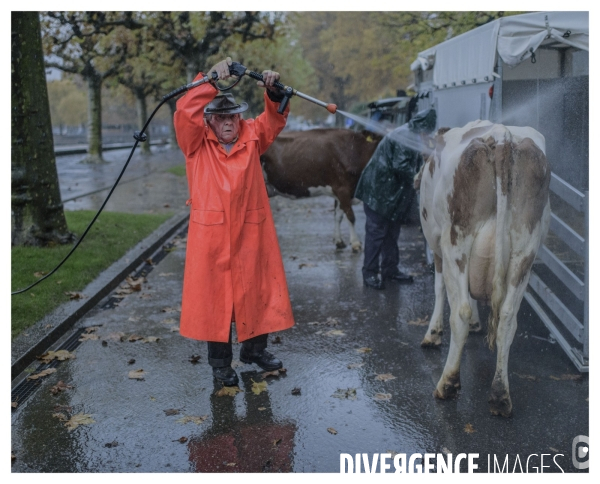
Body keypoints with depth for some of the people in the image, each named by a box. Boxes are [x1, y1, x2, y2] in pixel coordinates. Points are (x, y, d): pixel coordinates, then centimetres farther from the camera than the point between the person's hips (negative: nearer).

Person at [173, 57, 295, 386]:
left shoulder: (251, 137, 9)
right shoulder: (197, 144, -1)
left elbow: (275, 118, 11)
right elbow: (186, 112, -15)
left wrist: (274, 92, -8)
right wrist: (211, 81, -20)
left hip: (251, 233, 3)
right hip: (211, 235, -3)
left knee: (257, 290, 11)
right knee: (214, 294, 2)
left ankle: (254, 348, 31)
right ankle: (220, 362, 16)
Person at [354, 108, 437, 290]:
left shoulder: (409, 136, 14)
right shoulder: (404, 137, -18)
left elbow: (412, 165, 16)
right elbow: (400, 166, -25)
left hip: (392, 192, 10)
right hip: (379, 190, -10)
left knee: (392, 232, 15)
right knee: (376, 232, -4)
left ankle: (390, 270, 25)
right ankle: (369, 273, 4)